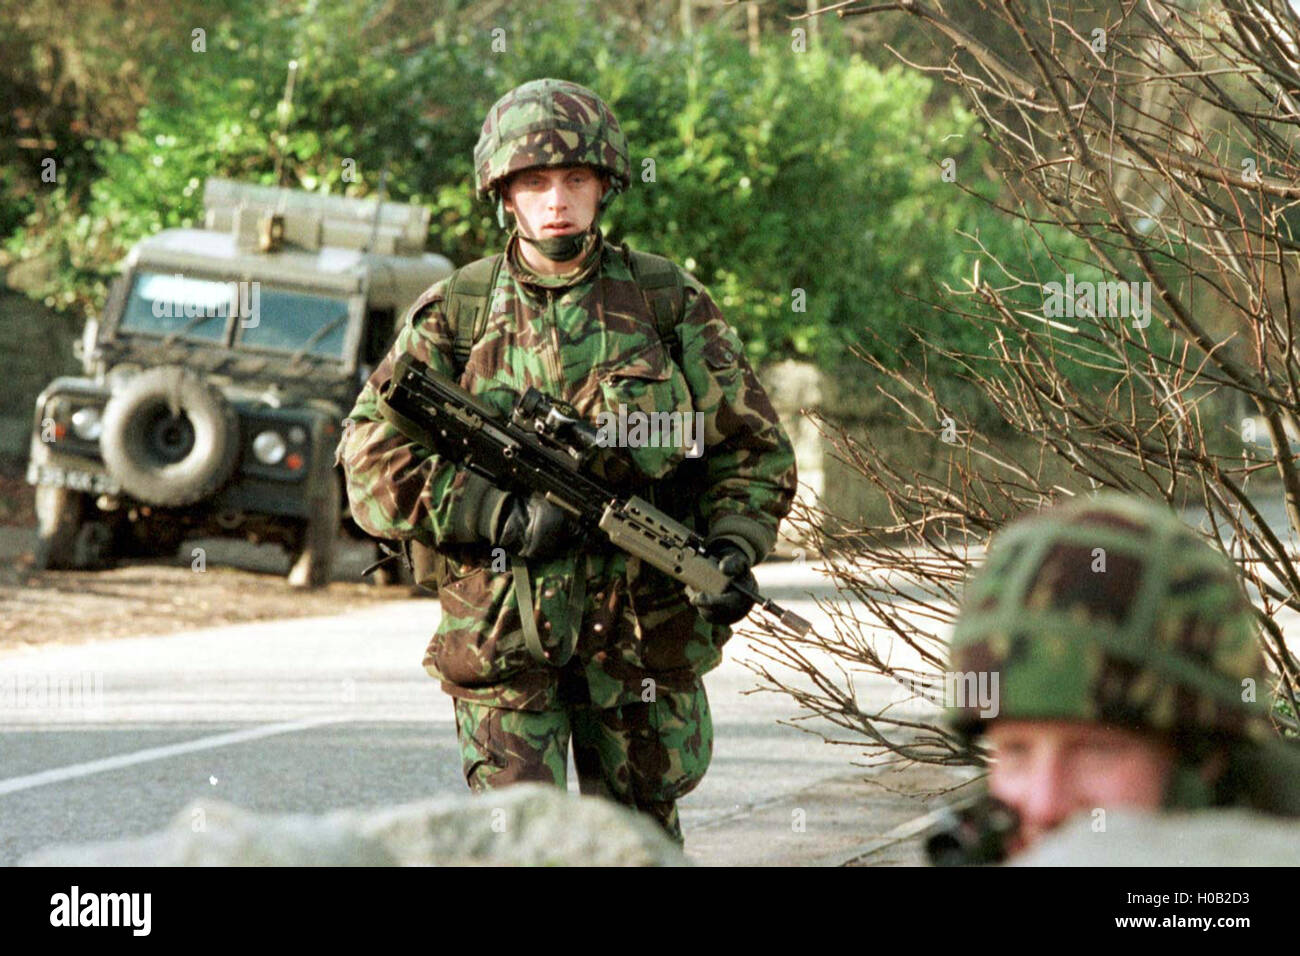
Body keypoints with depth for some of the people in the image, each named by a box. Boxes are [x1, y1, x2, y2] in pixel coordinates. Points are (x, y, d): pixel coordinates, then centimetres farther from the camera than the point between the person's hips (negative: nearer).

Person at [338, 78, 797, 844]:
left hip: (646, 631, 1)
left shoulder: (671, 303, 4)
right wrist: (505, 517, -14)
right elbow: (371, 459, -3)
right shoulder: (454, 315, 2)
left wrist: (733, 552, -10)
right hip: (503, 634, -1)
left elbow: (756, 450, 9)